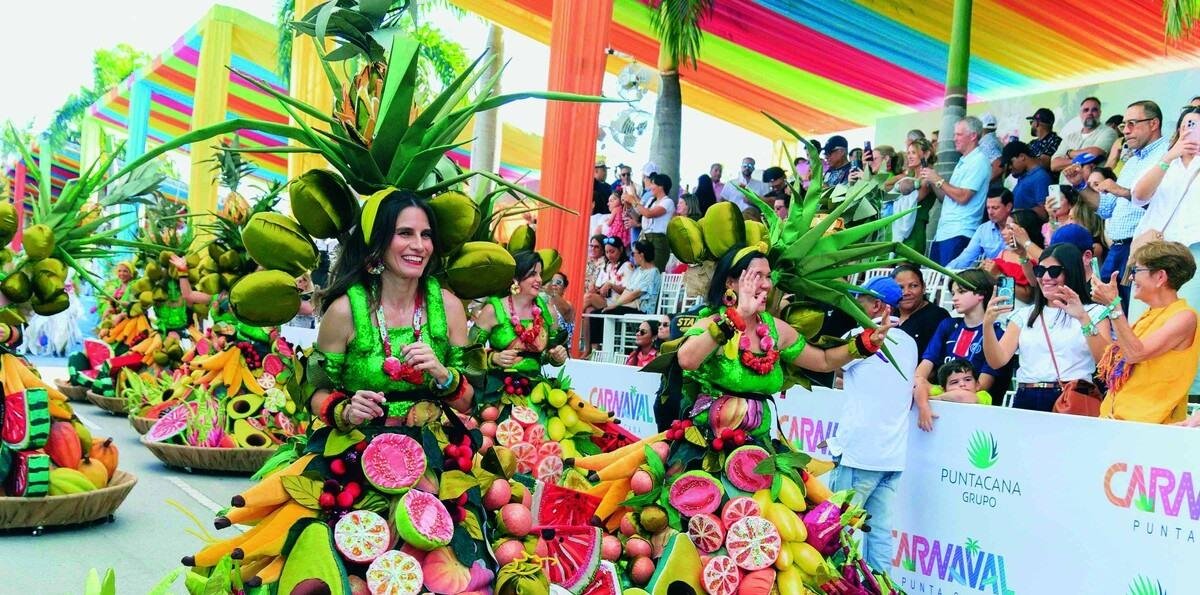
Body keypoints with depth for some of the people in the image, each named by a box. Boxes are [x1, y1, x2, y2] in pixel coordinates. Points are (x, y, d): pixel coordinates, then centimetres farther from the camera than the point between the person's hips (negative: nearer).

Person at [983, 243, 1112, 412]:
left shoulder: (1094, 312, 9)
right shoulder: (1024, 315, 17)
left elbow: (1106, 360, -6)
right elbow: (997, 361, 7)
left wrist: (1083, 319, -17)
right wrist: (987, 324, -9)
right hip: (1027, 399, 3)